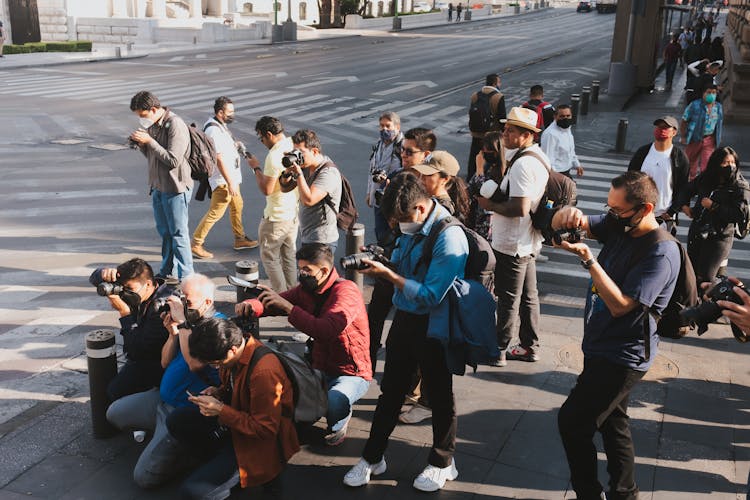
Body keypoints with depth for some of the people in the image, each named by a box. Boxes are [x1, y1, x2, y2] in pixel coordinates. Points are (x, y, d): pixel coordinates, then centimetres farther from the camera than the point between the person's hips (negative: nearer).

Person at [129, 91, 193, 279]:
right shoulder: (153, 125, 9)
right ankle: (167, 272, 32)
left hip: (175, 188, -9)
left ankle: (186, 277, 6)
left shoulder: (175, 125, -18)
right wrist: (142, 144, -3)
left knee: (178, 234, -3)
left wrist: (149, 141, -20)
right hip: (158, 186, 9)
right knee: (164, 232, 18)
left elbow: (173, 160, -23)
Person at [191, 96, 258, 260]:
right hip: (223, 180, -10)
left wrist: (235, 144, 8)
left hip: (231, 176, 10)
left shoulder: (221, 125, 6)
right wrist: (230, 183, -27)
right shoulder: (214, 131, -25)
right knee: (216, 212, -4)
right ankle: (196, 244, 5)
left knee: (237, 206, 20)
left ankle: (240, 239, 34)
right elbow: (219, 159, -27)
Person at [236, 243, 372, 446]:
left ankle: (339, 423, 4)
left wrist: (288, 307, -37)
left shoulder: (346, 291, -20)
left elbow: (327, 331, -36)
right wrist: (251, 305, -22)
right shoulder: (306, 290, 2)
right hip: (320, 369, 6)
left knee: (333, 405, -35)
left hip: (352, 374, -6)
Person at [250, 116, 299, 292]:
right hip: (294, 213, 8)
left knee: (269, 257, 6)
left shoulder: (274, 155, -23)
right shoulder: (294, 146, 3)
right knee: (289, 256, 19)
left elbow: (266, 189, -22)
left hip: (277, 217, -8)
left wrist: (256, 168, -10)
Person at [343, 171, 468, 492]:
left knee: (439, 393, 12)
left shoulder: (449, 237, -25)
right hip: (404, 318, 7)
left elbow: (431, 296, -27)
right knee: (391, 389, 17)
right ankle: (372, 457, 31)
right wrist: (378, 263, -7)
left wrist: (388, 275, -24)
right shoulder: (412, 226, 0)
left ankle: (443, 462, 33)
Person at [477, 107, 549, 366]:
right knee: (528, 296, 19)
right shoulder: (539, 157, 10)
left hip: (512, 245, -10)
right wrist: (495, 200, 9)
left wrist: (491, 205, -16)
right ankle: (530, 346, 32)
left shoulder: (522, 163, -23)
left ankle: (498, 350, 16)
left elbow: (520, 208, -30)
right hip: (528, 242, 10)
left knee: (508, 300, 2)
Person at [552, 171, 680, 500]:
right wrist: (567, 213, -26)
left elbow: (620, 305, -27)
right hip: (602, 348, 9)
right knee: (611, 422, 20)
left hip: (622, 358, -9)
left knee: (572, 421, -7)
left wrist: (588, 259, -31)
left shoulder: (661, 253, -23)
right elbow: (558, 225, -2)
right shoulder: (618, 225, -1)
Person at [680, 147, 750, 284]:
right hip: (696, 233, 5)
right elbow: (688, 190, 25)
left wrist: (713, 206, -18)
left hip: (719, 238, -5)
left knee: (705, 277, -9)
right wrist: (685, 205, 8)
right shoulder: (704, 180, 4)